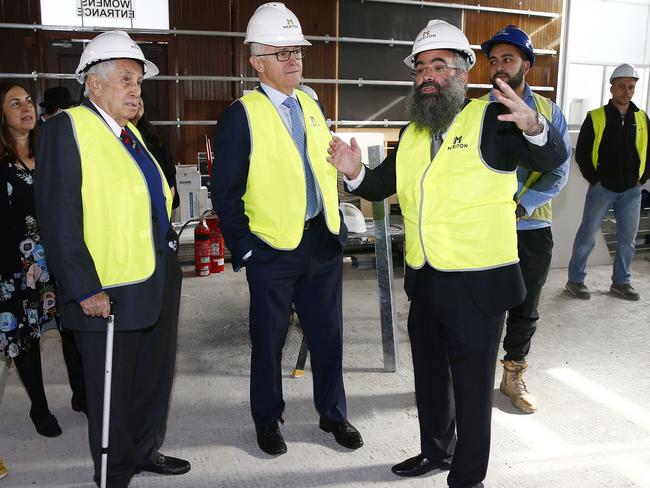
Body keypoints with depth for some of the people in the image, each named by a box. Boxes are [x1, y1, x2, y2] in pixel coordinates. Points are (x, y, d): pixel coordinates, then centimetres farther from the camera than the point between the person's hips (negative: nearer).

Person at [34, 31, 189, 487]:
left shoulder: (130, 132, 12)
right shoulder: (67, 128, -12)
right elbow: (59, 219, -17)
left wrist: (169, 263, 15)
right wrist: (85, 290, -20)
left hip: (159, 285, 8)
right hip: (109, 294, -8)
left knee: (156, 379, 21)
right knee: (113, 393, 10)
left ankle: (146, 451, 41)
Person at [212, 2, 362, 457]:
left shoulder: (311, 104, 9)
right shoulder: (241, 116, -10)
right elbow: (225, 192, -9)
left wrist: (337, 223, 12)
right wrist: (243, 249, -11)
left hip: (324, 242, 5)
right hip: (273, 249, -5)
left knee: (328, 334, 15)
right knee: (269, 340, 11)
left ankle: (333, 413, 34)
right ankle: (267, 420, 31)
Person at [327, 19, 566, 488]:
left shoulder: (491, 120, -10)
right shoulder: (411, 135, 9)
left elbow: (553, 158, -20)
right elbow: (379, 186, 15)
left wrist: (533, 127, -41)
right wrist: (354, 172, -6)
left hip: (478, 286, -7)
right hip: (424, 282, 7)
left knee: (472, 387, 7)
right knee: (429, 376, 22)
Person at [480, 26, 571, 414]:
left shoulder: (549, 112, 3)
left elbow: (559, 173, -3)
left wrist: (519, 206, -16)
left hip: (533, 229, 2)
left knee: (525, 310, 13)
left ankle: (513, 377, 31)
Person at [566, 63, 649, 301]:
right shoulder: (595, 118, -5)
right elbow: (582, 154, -3)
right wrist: (594, 179, -7)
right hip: (602, 189, -4)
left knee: (627, 239, 10)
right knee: (587, 236, 2)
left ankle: (621, 283, 23)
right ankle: (575, 280, 14)